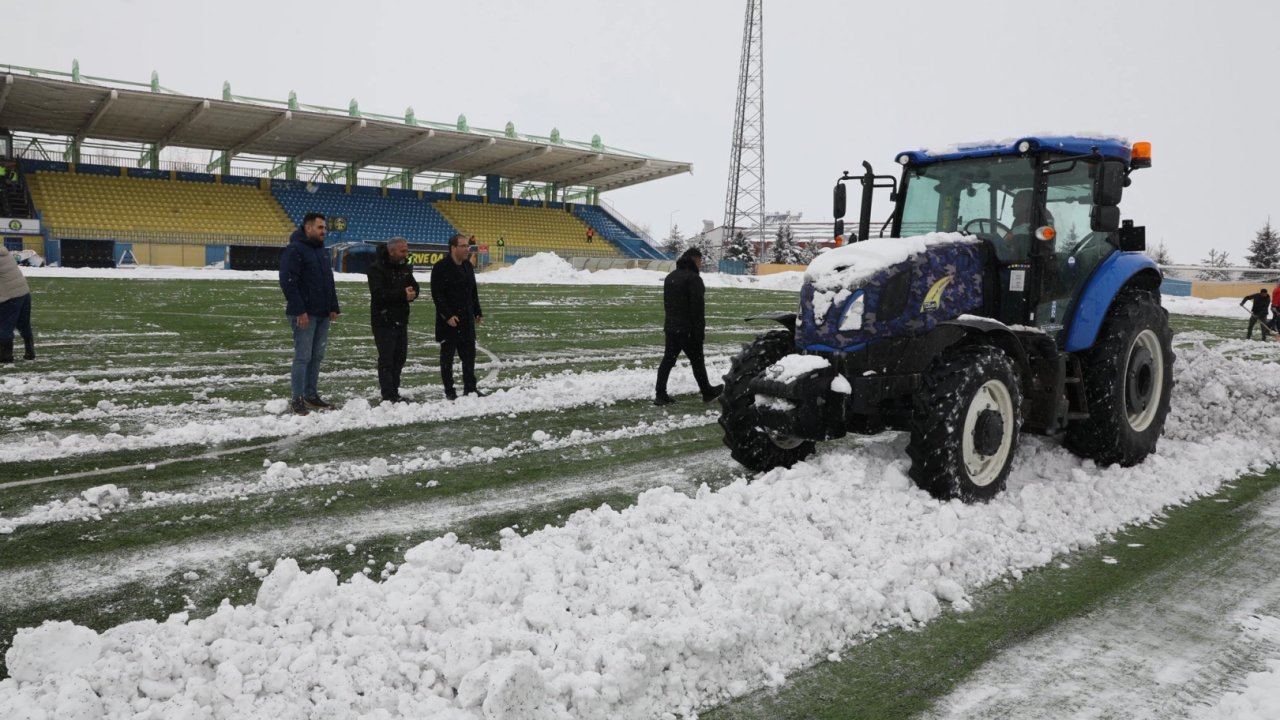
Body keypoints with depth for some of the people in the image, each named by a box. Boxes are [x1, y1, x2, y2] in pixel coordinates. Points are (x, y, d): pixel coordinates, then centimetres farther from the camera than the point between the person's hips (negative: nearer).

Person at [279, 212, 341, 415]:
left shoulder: (322, 251, 17)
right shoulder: (294, 250, -10)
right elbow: (288, 282, -17)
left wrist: (333, 307, 14)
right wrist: (299, 311, -20)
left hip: (323, 314, 8)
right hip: (305, 314, -8)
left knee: (317, 356, 11)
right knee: (303, 357, -6)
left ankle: (311, 396, 19)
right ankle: (297, 400, 0)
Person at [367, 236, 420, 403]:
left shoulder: (405, 267, 11)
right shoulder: (377, 269, -12)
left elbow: (414, 286, 10)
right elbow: (378, 293, -24)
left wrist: (411, 293, -14)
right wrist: (402, 294, -27)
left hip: (401, 320, 8)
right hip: (384, 322, -8)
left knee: (399, 358, 13)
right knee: (386, 359, -4)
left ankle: (394, 393, 22)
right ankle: (388, 396, 0)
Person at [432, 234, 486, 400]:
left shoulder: (467, 266, 11)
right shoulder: (441, 267, -12)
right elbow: (437, 295, -16)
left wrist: (478, 313, 15)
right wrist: (447, 316, -20)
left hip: (467, 319, 7)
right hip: (449, 321, -7)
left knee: (469, 354, 10)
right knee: (447, 356, 4)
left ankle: (470, 388, 19)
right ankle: (449, 391, 10)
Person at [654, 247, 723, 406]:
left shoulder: (670, 277, 15)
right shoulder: (693, 278, -15)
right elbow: (698, 306, -18)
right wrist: (700, 329, -15)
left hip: (670, 326, 8)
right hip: (688, 329, -8)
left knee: (668, 359, 8)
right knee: (697, 360, 4)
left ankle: (660, 394, 4)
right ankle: (707, 392, 16)